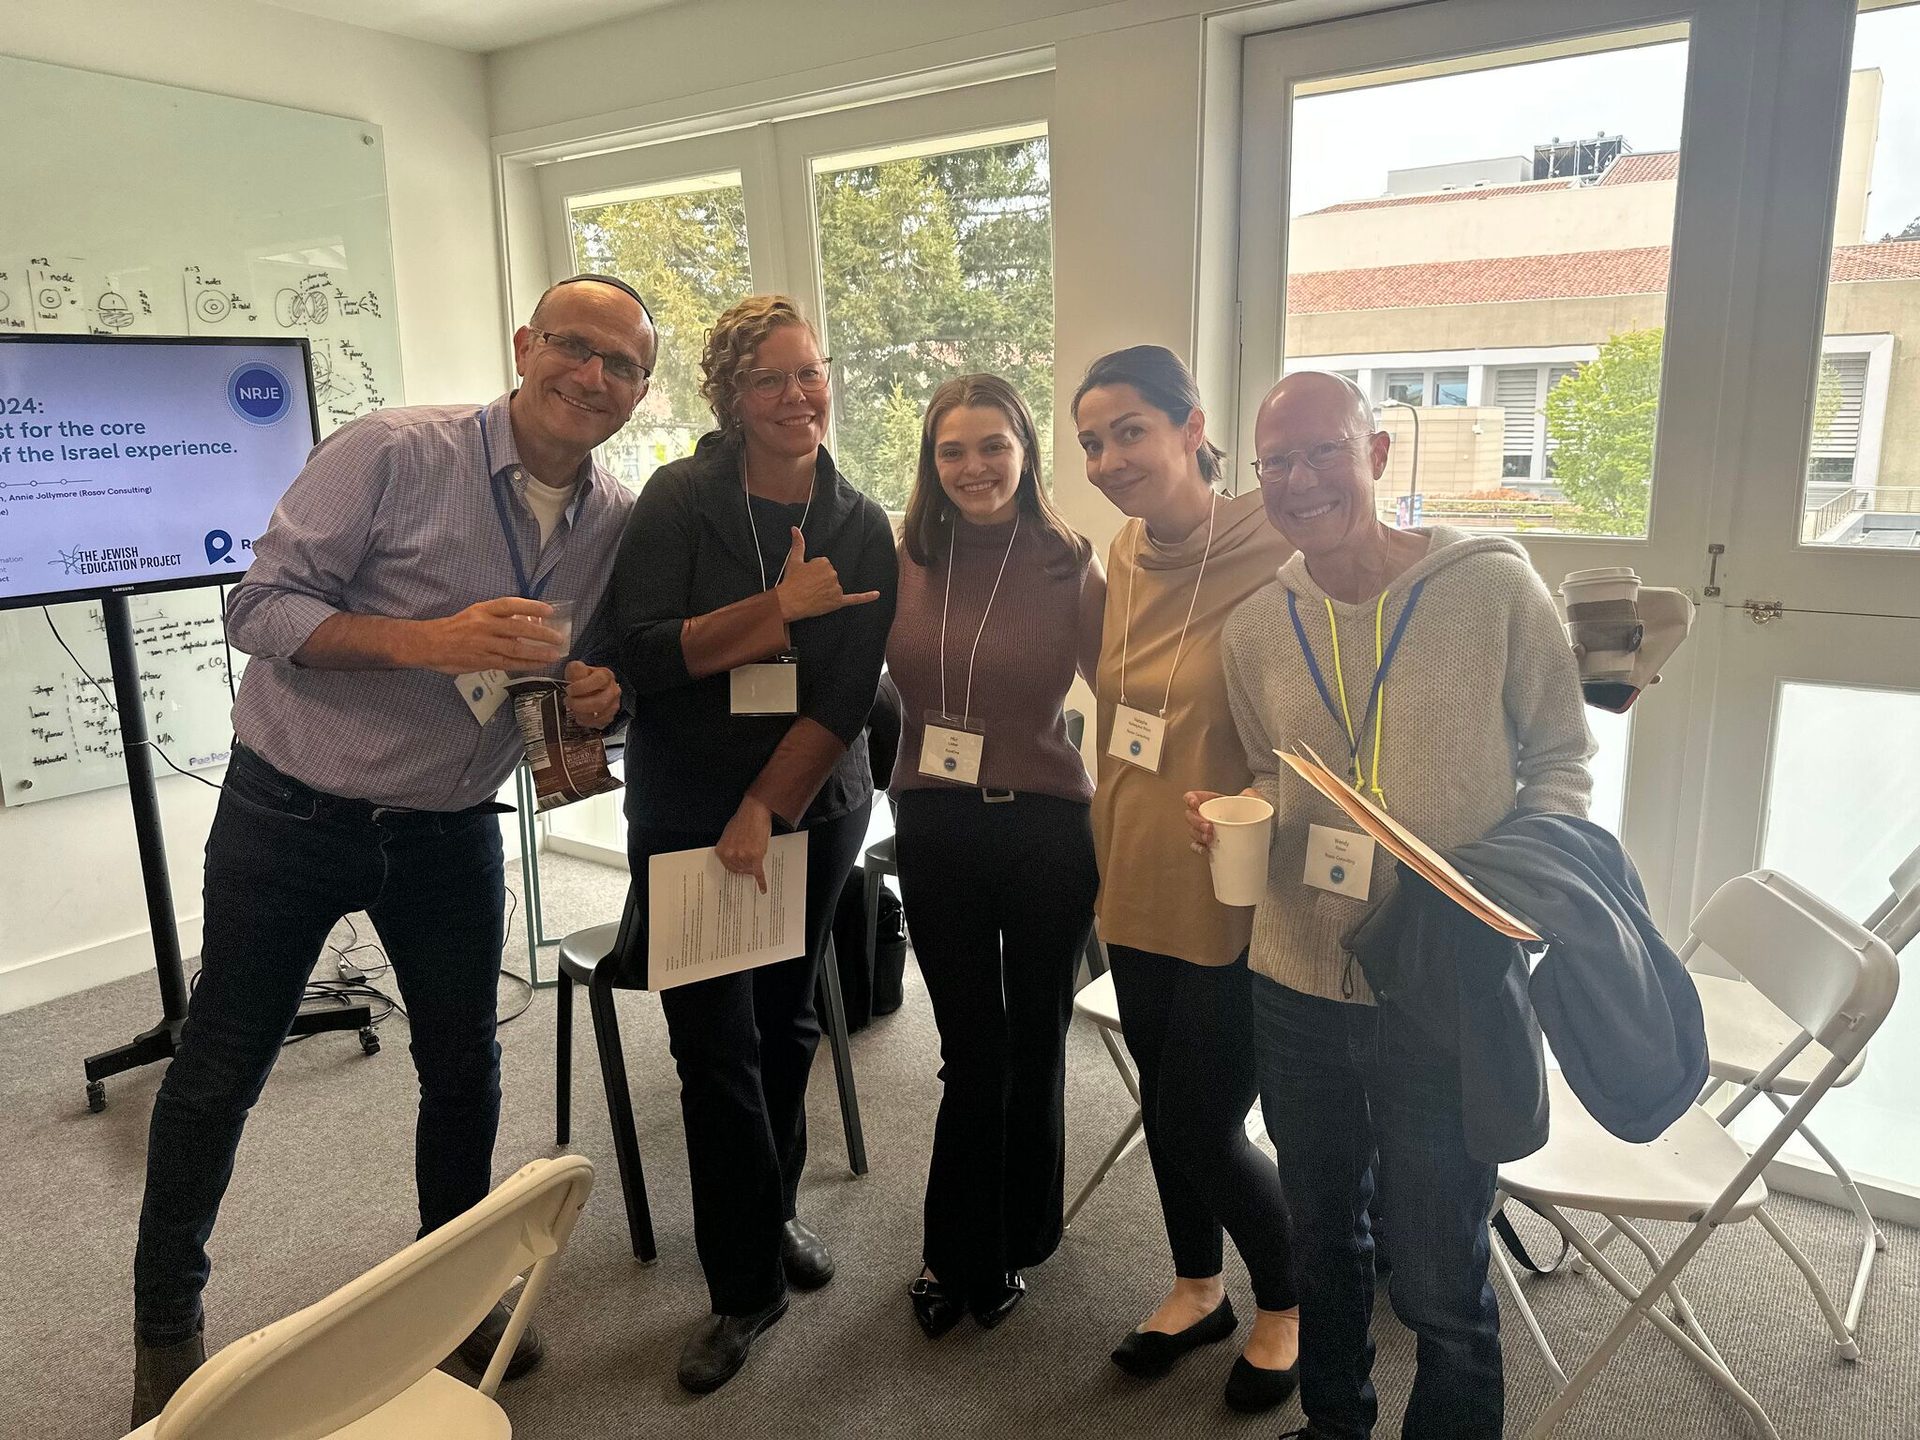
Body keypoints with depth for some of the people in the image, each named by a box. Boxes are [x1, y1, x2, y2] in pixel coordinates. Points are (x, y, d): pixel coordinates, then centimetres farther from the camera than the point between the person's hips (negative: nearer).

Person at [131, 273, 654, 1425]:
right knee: (221, 1070, 10)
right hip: (291, 812, -4)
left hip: (449, 829, 4)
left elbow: (596, 668, 10)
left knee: (465, 1068, 13)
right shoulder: (393, 452, -18)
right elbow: (260, 607, -18)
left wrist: (602, 692, -15)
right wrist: (430, 642, -32)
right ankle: (168, 1322, 34)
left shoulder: (619, 520, -2)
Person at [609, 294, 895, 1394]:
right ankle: (748, 1284, 17)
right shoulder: (680, 500, -9)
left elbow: (846, 699, -8)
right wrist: (781, 608, -23)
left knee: (788, 1023, 14)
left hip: (815, 810, 3)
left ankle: (773, 1214, 39)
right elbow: (643, 655, -18)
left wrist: (762, 811, -13)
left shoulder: (862, 529, -2)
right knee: (717, 1043, 0)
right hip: (684, 812, -2)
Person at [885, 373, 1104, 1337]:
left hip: (1044, 830, -1)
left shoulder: (1068, 568, -6)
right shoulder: (905, 563, -1)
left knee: (1033, 1043, 15)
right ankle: (959, 1254, 33)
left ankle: (1010, 1246, 38)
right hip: (934, 831, 1)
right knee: (973, 1051, 12)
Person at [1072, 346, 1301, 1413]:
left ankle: (1290, 1303, 35)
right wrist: (1109, 851, 14)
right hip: (1138, 883, 7)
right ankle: (1198, 1289, 44)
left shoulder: (1275, 557, -18)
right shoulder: (1126, 555, 4)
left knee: (1203, 1127, 5)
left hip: (1233, 896, -6)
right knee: (1164, 1104, 19)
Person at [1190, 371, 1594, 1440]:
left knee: (1439, 1280, 11)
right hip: (1297, 983, 4)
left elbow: (1562, 759, -1)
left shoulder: (1494, 585, -10)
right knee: (1325, 1238, 24)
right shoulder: (1257, 627, 1)